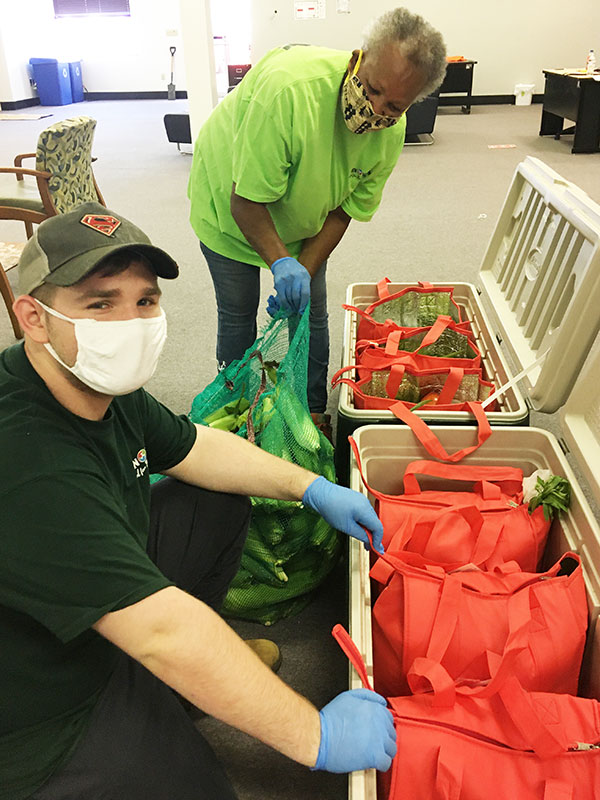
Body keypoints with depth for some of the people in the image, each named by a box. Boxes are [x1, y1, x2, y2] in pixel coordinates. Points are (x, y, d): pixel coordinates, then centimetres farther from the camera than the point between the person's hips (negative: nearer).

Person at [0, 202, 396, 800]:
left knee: (221, 504, 8)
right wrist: (316, 735, -29)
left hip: (110, 598, 8)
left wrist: (314, 489, 1)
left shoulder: (100, 383, -9)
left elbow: (194, 448, 4)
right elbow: (163, 632, -38)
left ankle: (200, 658, 21)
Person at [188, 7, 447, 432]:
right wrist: (282, 264, -44)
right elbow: (246, 201, -33)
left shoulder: (391, 133, -20)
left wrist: (304, 271, -25)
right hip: (228, 204, -4)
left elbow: (343, 210, -13)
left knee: (311, 314, 3)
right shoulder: (290, 87, -38)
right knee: (238, 314, 2)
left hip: (299, 218, 4)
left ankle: (314, 413, 22)